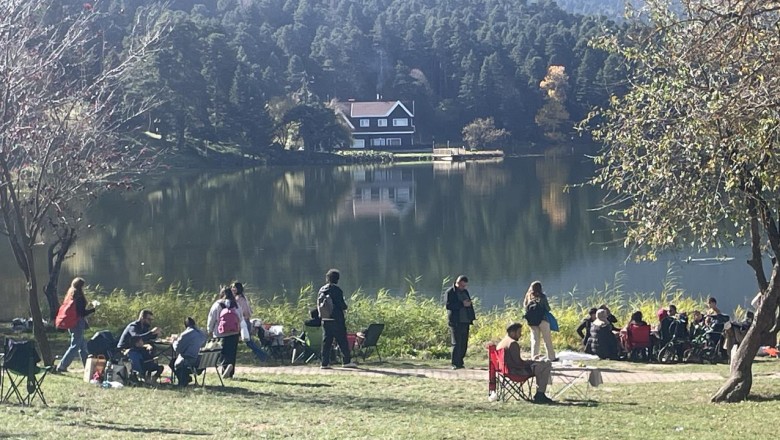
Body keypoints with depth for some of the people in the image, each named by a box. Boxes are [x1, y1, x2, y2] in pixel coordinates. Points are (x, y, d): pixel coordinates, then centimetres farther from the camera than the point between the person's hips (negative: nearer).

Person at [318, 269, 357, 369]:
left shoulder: (321, 290, 7)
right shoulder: (336, 290, -11)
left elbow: (319, 303, 10)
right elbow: (342, 304, -12)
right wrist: (345, 307, 9)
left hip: (325, 320, 6)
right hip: (336, 319, -6)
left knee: (326, 342, 7)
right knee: (342, 341, 1)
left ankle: (325, 363, 5)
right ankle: (346, 361, 3)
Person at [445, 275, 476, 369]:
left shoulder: (465, 291, 18)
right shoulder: (450, 292, -4)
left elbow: (469, 304, 24)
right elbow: (449, 305, -15)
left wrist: (472, 317, 9)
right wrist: (462, 304, -19)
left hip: (465, 321, 7)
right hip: (455, 322, -7)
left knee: (464, 344, 6)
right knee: (456, 343, -8)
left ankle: (460, 362, 14)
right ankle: (455, 364, -6)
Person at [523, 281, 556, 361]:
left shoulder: (528, 297, 6)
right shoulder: (542, 296, -4)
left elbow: (525, 306, 6)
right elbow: (548, 308, -2)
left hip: (532, 321, 4)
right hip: (542, 319, -4)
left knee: (535, 340, 8)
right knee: (547, 339, 3)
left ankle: (534, 357, 3)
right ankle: (551, 357, 4)